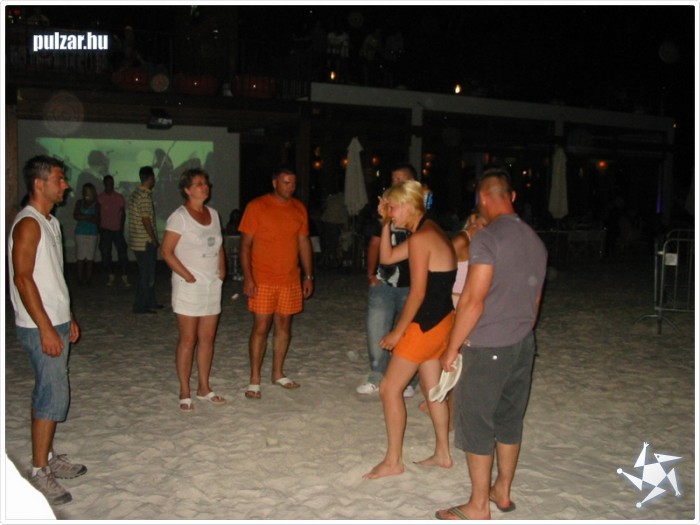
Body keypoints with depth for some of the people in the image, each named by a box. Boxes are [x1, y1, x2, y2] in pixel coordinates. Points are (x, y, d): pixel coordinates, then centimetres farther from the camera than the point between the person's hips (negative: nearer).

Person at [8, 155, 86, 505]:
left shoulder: (50, 222, 13)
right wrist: (46, 329, -22)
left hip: (56, 322, 9)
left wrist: (67, 318, 20)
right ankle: (39, 471, 6)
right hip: (40, 328, -9)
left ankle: (48, 457, 27)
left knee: (50, 393, 16)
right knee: (53, 396, -5)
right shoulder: (28, 224, -17)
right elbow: (23, 279, -22)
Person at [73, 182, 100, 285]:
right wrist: (89, 217, -9)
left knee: (90, 257, -1)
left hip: (92, 233, -1)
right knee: (80, 257, -1)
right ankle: (80, 277, 4)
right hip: (80, 232, 1)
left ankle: (88, 277, 4)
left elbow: (97, 220, -4)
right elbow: (75, 216, -3)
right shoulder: (79, 202, 9)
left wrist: (83, 217, -9)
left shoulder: (96, 205, 4)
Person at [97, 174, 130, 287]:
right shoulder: (99, 198, 2)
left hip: (117, 229, 0)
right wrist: (98, 227, -2)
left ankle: (124, 277, -5)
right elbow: (97, 214, 5)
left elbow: (123, 213, 6)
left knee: (122, 252, -7)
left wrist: (122, 226, -4)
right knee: (105, 253, 3)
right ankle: (110, 276, 13)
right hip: (105, 230, 0)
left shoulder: (120, 197, 5)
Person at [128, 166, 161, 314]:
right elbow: (146, 220, -21)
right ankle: (140, 306, 3)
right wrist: (154, 240, -13)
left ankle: (150, 302, 26)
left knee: (148, 272, 17)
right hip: (145, 242, -10)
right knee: (147, 274, -2)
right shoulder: (145, 196, -18)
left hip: (137, 240, 10)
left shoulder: (135, 193, 13)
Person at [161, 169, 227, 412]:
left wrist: (222, 269, 5)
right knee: (188, 340, -1)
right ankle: (185, 393, 9)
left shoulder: (213, 214, 10)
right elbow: (166, 251, -13)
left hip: (212, 284, 6)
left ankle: (204, 387, 22)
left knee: (207, 338, 11)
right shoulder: (179, 216, -9)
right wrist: (187, 276, -16)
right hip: (190, 285, -6)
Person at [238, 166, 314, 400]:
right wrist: (247, 277, -14)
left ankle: (278, 374, 24)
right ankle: (254, 380, 6)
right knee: (261, 327, -4)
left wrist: (308, 276, 10)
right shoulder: (257, 206, -6)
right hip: (262, 281, -4)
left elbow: (304, 243, 13)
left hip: (290, 280, 5)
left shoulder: (299, 208, 8)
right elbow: (245, 244, -7)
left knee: (284, 325, 10)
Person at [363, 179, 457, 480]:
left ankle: (393, 461, 9)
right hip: (441, 320, 10)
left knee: (390, 388, -1)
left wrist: (397, 332, -14)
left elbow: (418, 292, -21)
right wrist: (386, 224, 6)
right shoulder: (429, 231, 11)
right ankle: (442, 454, 31)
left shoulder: (420, 238, -19)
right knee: (431, 388, 19)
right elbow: (386, 258, 17)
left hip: (427, 324, -10)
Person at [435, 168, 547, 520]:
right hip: (523, 345, 8)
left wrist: (452, 348, -11)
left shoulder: (488, 239, -17)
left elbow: (473, 301, -20)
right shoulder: (535, 240, 8)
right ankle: (502, 492, 31)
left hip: (487, 347, -8)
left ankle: (478, 507, 14)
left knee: (476, 425, 4)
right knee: (509, 421, 17)